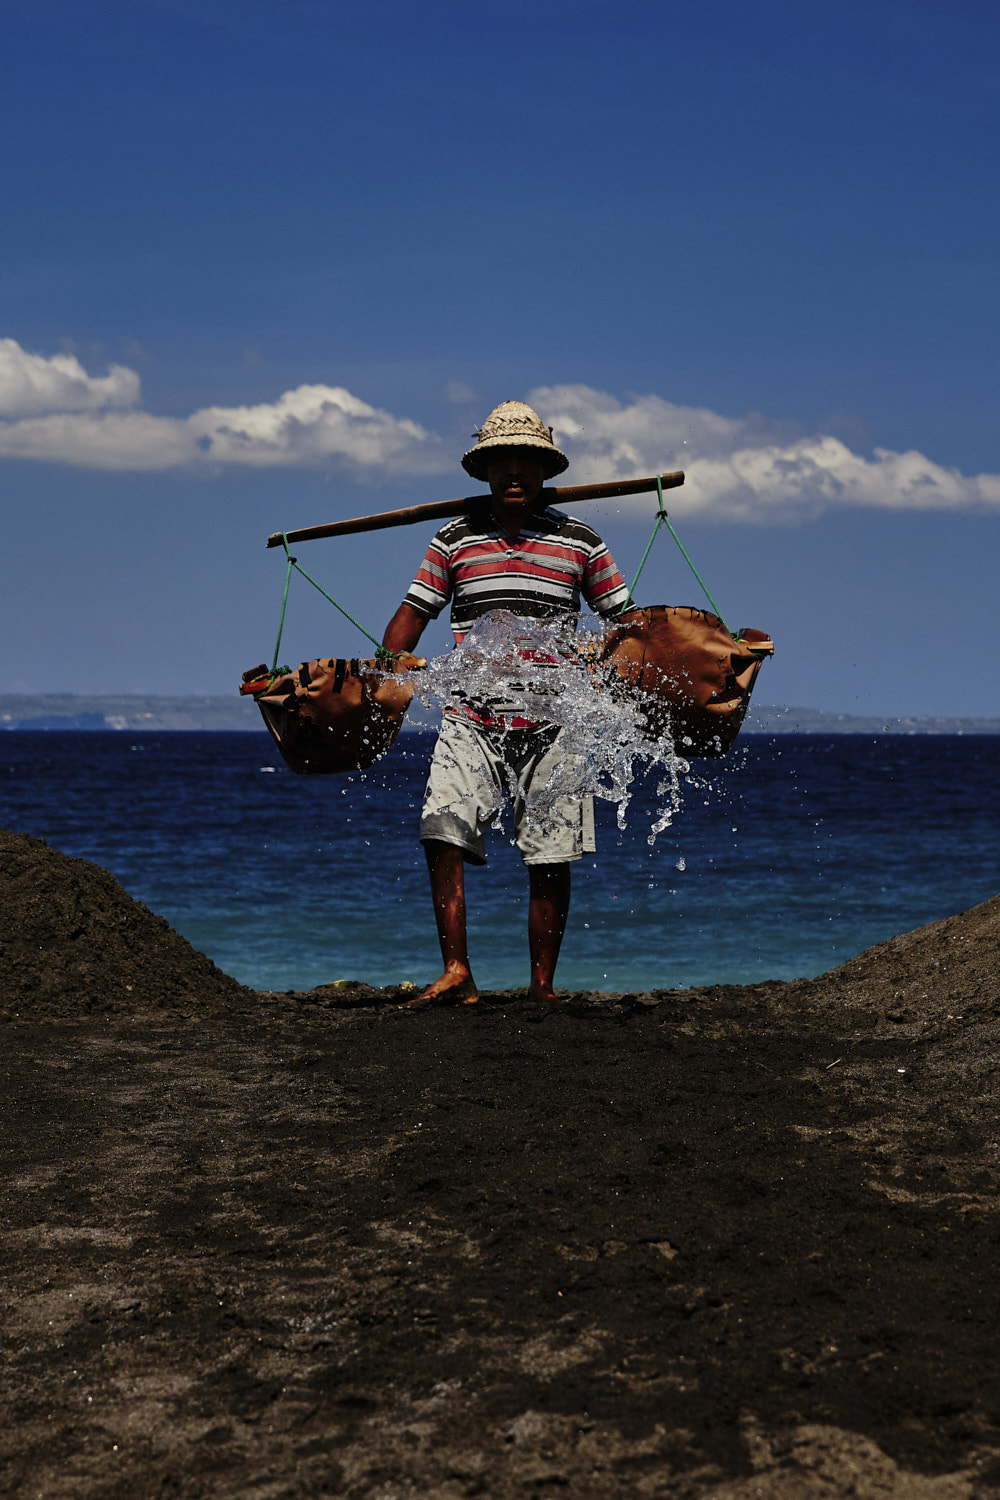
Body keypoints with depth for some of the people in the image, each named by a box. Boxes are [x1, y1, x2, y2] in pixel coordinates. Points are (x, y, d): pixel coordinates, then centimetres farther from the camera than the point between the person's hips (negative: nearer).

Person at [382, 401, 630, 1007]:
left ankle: (543, 987, 10)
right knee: (444, 833, -16)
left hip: (553, 723, 0)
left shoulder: (580, 541, 7)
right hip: (472, 719, 1)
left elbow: (624, 617, 11)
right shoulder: (455, 539, 8)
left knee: (550, 858, 0)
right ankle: (457, 974, -12)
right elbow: (413, 615, 11)